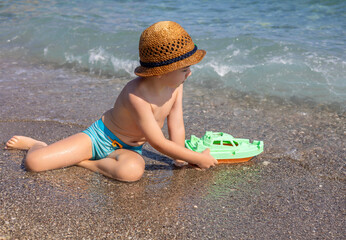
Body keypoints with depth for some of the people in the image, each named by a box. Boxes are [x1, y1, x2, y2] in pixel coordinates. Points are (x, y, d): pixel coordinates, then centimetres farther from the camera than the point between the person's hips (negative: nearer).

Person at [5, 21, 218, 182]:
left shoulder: (176, 86, -12)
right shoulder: (136, 95, -32)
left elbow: (176, 127, -2)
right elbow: (159, 143, -27)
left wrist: (180, 160, -8)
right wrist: (198, 158, -19)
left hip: (130, 149, 5)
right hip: (100, 137, -4)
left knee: (132, 171, -36)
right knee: (34, 162, -15)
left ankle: (82, 161, -9)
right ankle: (35, 144, 23)